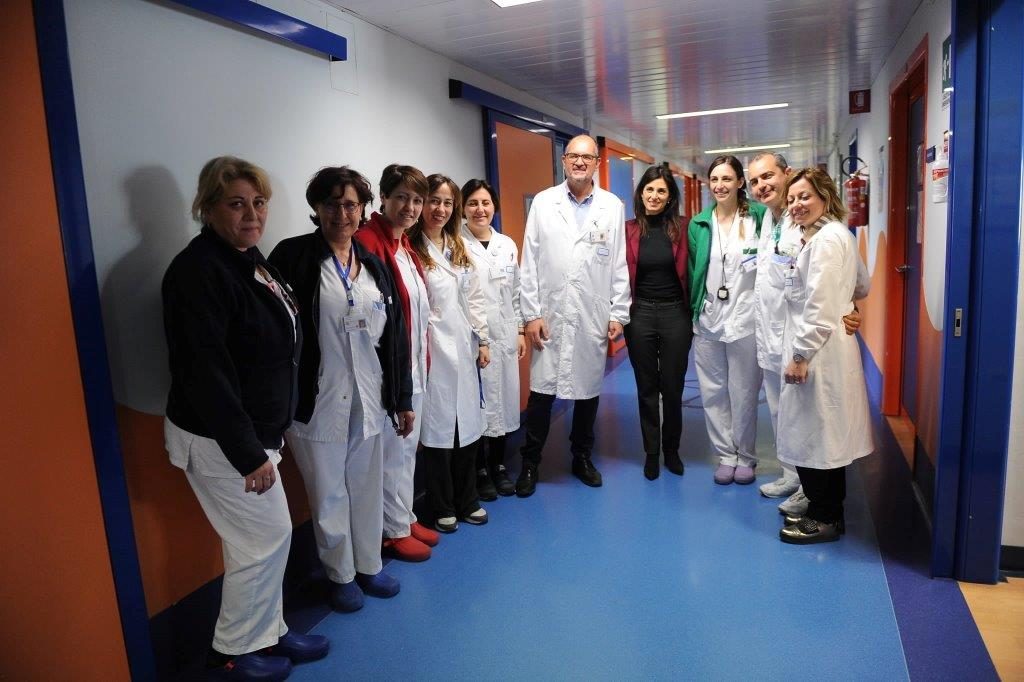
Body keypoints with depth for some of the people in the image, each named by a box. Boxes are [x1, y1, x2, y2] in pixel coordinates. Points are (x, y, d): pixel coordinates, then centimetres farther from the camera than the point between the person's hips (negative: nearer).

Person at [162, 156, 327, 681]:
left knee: (266, 538, 18)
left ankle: (266, 633, 35)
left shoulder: (249, 258, 9)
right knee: (266, 538, 2)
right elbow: (206, 373, -25)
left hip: (252, 428, 9)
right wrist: (248, 453, -23)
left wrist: (265, 436, 16)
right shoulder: (199, 270, -20)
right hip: (220, 439, -9)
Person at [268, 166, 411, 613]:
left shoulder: (373, 265, 7)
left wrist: (402, 398, 9)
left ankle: (369, 566, 36)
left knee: (367, 488, 16)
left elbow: (395, 335, 9)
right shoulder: (293, 257, -7)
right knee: (329, 494, 10)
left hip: (368, 400, 4)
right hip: (317, 402, -4)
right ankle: (341, 575, 31)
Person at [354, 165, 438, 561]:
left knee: (408, 445, 18)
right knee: (391, 450, 5)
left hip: (414, 365, 9)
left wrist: (421, 361, 13)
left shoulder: (405, 245, 10)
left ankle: (406, 517, 34)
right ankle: (394, 531, 22)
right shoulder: (367, 242, -17)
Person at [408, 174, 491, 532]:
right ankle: (443, 507, 21)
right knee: (438, 429, 3)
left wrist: (482, 340, 11)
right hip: (432, 351, -6)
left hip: (464, 349, 6)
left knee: (467, 426, 12)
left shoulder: (460, 248, 13)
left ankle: (467, 500, 28)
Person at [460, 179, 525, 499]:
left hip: (505, 335, 5)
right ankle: (480, 470, 19)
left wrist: (520, 331, 10)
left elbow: (515, 292, 14)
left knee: (504, 400, 12)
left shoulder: (508, 245, 10)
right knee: (477, 403, 2)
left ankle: (499, 466, 28)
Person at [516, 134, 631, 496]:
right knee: (542, 390, 1)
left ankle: (582, 457, 30)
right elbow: (529, 262, 1)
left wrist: (619, 314, 2)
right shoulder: (543, 202, 3)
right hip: (550, 316, -1)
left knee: (588, 390, 12)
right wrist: (531, 314, -4)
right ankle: (530, 463, 17)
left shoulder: (613, 206, 5)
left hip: (594, 318, 1)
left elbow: (620, 264, 6)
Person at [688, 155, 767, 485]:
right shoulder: (699, 223, 6)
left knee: (744, 393, 6)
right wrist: (692, 313, 5)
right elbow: (692, 271, 8)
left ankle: (745, 456, 24)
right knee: (713, 392, 9)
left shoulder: (758, 216, -3)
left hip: (745, 318, -3)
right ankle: (725, 455, 25)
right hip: (708, 320, 3)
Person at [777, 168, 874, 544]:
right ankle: (827, 511, 29)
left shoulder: (827, 239, -17)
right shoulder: (825, 236, 14)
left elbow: (820, 307, -22)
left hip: (817, 353, -11)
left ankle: (824, 519, 13)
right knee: (823, 433, 17)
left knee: (812, 432, 0)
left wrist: (800, 355, -19)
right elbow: (862, 283, 24)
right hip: (821, 351, 11)